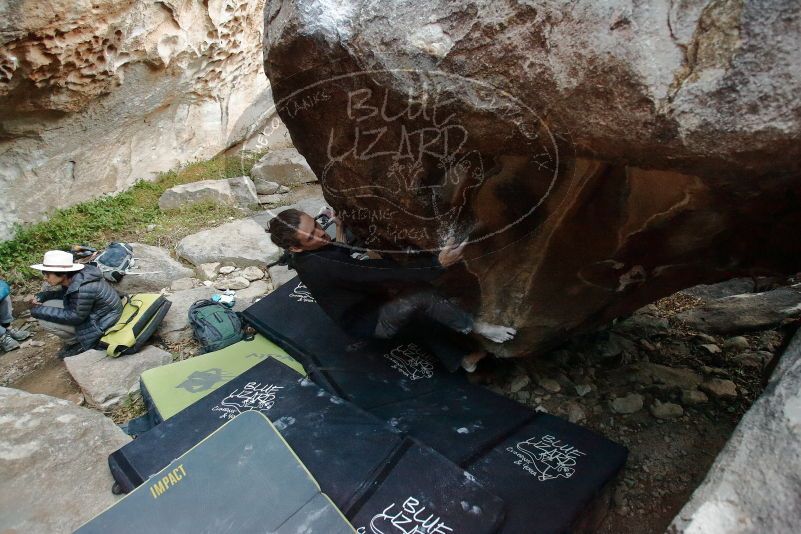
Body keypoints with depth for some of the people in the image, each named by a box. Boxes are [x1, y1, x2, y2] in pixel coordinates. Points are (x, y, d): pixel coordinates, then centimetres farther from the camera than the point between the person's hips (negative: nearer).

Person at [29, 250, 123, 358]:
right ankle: (74, 340, 14)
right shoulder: (73, 276, -7)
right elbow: (65, 293, 14)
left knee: (45, 320, -13)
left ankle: (80, 343, 4)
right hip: (93, 311, 9)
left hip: (101, 322, -9)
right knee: (46, 306, 5)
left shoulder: (83, 289, -34)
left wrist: (41, 311, -17)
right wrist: (44, 295, -2)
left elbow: (76, 317, -24)